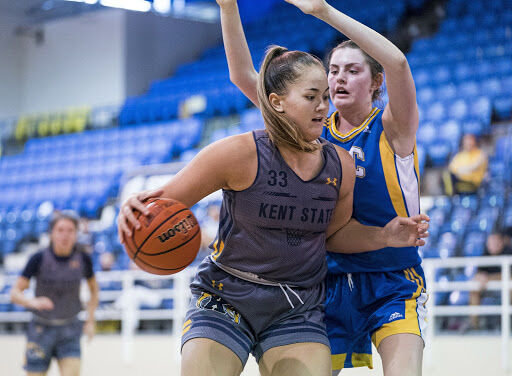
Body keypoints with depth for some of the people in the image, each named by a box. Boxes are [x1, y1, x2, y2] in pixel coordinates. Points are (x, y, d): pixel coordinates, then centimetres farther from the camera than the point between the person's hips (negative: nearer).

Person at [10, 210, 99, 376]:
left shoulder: (83, 259, -5)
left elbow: (94, 289, 14)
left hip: (70, 331, 1)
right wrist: (33, 302, -31)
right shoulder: (39, 259, -12)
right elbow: (15, 293, -11)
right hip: (41, 330, -1)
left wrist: (90, 320, 5)